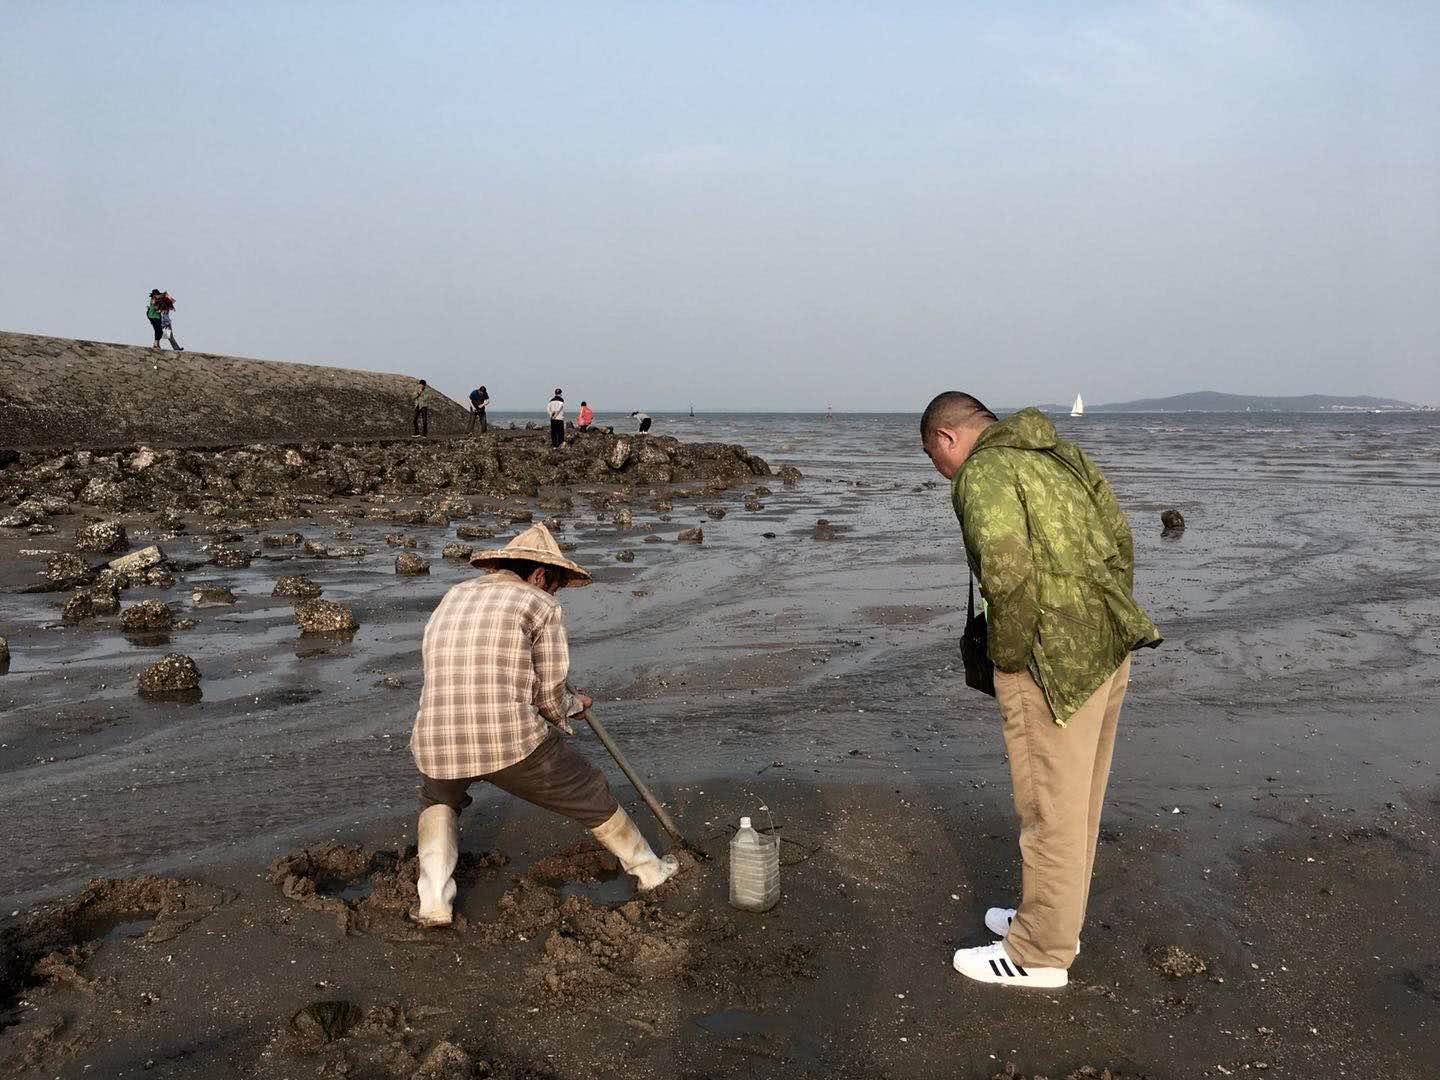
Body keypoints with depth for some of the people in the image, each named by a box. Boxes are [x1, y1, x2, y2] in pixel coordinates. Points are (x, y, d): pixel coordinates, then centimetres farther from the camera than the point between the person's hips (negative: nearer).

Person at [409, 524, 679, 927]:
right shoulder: (542, 607, 3)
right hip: (513, 741, -4)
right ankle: (649, 870, 37)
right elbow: (551, 700, 2)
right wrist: (573, 704, 26)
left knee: (439, 799, 37)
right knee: (590, 794, 21)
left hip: (438, 742, 4)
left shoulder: (453, 598, 20)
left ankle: (434, 901, 21)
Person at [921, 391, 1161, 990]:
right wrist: (1111, 623, 18)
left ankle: (1039, 954, 17)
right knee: (1077, 799, 19)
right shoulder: (1062, 452, 15)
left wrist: (1008, 660, -12)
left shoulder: (982, 474, -12)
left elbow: (1008, 573, -25)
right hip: (1106, 650, 9)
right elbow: (1119, 540, 16)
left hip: (1053, 662, -9)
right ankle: (1054, 919, 35)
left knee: (1049, 807, 3)